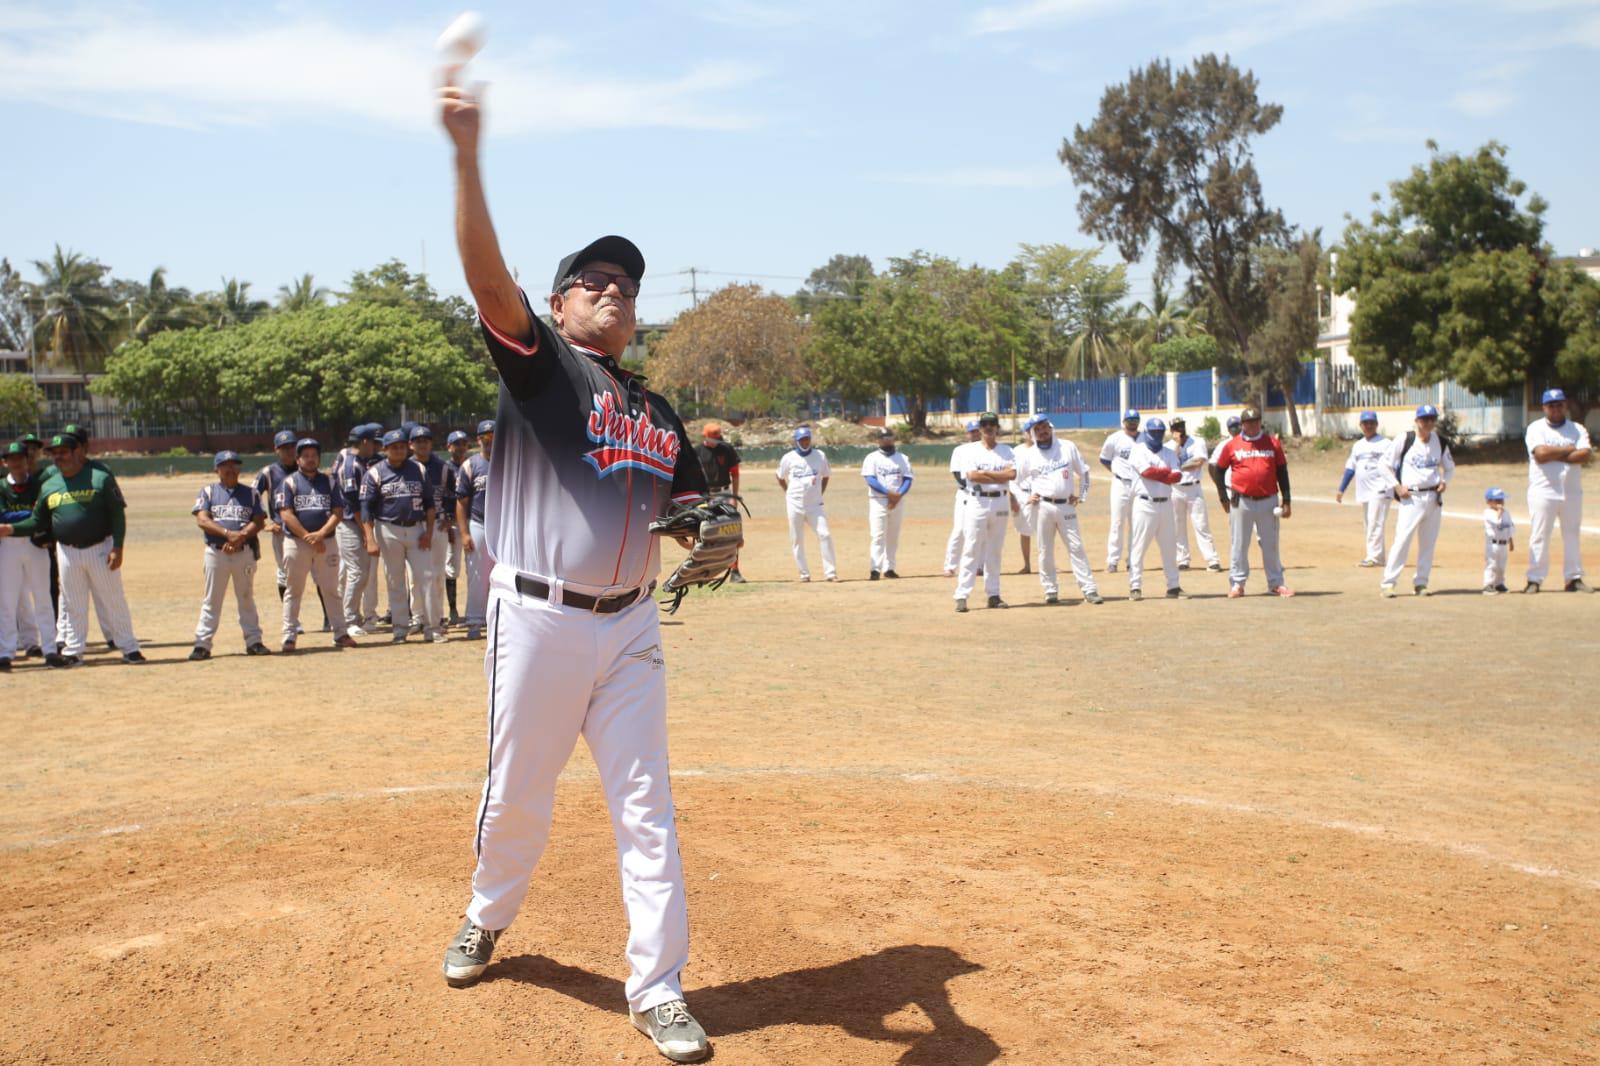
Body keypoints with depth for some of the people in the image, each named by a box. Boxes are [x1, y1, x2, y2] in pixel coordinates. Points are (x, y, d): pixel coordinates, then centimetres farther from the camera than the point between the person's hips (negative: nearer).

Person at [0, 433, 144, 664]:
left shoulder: (101, 477, -5)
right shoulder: (49, 485, 8)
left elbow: (117, 513, -7)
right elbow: (38, 521, 13)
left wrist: (117, 547, -14)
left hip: (100, 549, -4)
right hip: (67, 552, 4)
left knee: (112, 600, 2)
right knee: (72, 604, 10)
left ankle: (129, 648, 9)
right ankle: (73, 650, 19)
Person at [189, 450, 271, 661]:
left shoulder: (250, 492, 9)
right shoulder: (208, 492, 6)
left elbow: (259, 522, -1)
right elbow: (202, 520, -8)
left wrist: (240, 537, -18)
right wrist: (228, 533, -21)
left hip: (245, 552, 1)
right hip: (216, 553, -1)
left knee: (246, 599, 8)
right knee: (211, 600, 2)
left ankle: (253, 641, 12)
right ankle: (202, 644, 4)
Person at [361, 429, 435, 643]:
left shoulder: (419, 470, 7)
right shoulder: (375, 473, -2)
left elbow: (429, 503, 9)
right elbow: (366, 508, -5)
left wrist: (428, 532, -1)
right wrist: (370, 539, -14)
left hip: (417, 529, 2)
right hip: (389, 531, -2)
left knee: (426, 577, -3)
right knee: (395, 581, 5)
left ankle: (430, 624, 5)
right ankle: (399, 627, 12)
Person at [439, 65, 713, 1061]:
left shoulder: (659, 414, 14)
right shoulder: (538, 364, -1)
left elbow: (695, 507, 19)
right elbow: (488, 272, -18)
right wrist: (468, 152, -30)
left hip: (630, 624, 4)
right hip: (539, 618, -4)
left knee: (646, 804, 2)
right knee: (518, 792, 10)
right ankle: (488, 918, 39)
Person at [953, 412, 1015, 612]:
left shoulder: (1006, 450, 9)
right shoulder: (970, 450, 1)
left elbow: (1012, 474, -8)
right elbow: (972, 475, -14)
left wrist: (986, 473, -12)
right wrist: (1000, 476, -9)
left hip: (1000, 503, 3)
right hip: (976, 502, -3)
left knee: (995, 551, 9)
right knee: (970, 551, -6)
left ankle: (993, 594, 15)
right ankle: (961, 597, -8)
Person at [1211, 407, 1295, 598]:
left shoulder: (1273, 442, 4)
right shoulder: (1231, 445, 1)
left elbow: (1282, 472, 6)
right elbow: (1218, 470, 7)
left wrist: (1286, 501, 1)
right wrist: (1224, 497, 1)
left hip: (1268, 501, 1)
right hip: (1241, 502, -1)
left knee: (1271, 544, 8)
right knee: (1239, 544, 3)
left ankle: (1276, 583, 16)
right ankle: (1237, 583, 10)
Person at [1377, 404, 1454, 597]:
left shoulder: (1440, 443, 8)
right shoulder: (1403, 440, -5)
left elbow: (1450, 467, 22)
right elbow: (1384, 466, -1)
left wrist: (1444, 481, 2)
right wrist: (1396, 486, -9)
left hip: (1434, 497, 5)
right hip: (1411, 498, -5)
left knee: (1428, 542, 8)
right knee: (1402, 539, -12)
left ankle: (1420, 583, 17)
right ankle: (1388, 583, -8)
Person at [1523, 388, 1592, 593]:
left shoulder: (1578, 429, 8)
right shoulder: (1536, 428, 1)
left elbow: (1586, 455, -9)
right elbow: (1540, 454, -17)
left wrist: (1554, 456, -13)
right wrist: (1569, 450, -7)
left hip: (1572, 491, 3)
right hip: (1543, 491, -3)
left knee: (1572, 535, 8)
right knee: (1539, 537, -4)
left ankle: (1574, 578, 14)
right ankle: (1534, 580, -1)